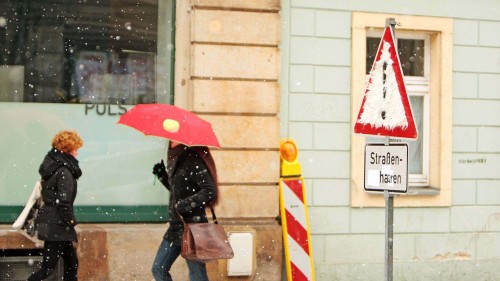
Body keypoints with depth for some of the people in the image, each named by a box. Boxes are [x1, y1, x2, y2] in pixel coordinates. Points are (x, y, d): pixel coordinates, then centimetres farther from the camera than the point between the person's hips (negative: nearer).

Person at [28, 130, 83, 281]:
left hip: (50, 219, 10)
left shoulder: (51, 164, 10)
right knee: (48, 267, -5)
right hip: (56, 224, -10)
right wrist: (70, 221, -9)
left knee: (72, 262, 16)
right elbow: (63, 202, -23)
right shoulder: (64, 172, -18)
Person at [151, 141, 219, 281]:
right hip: (176, 227, 10)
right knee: (158, 269, 12)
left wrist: (186, 204, -27)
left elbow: (210, 191, -22)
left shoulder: (193, 161, -15)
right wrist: (162, 175, 9)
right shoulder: (176, 160, 11)